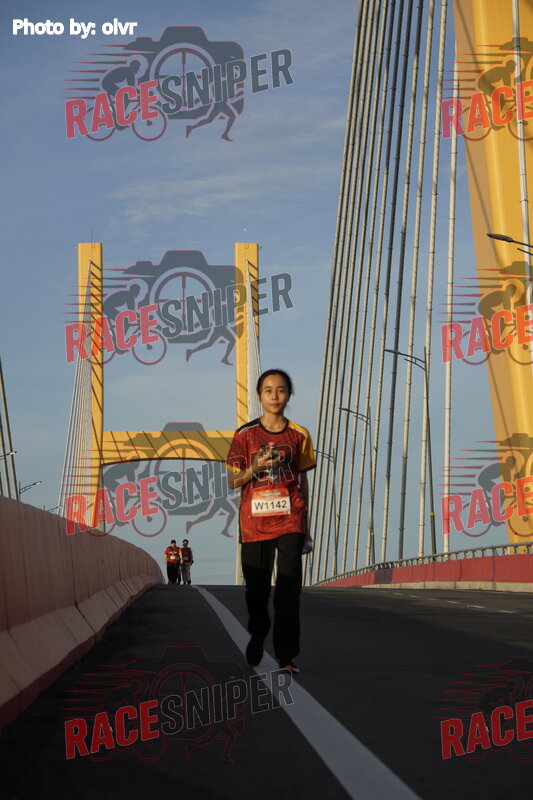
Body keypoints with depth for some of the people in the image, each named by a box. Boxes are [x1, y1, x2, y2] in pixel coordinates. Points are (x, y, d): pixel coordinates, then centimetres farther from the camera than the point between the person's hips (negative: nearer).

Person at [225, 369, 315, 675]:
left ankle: (286, 655, -4)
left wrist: (304, 523, 11)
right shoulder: (246, 435, 3)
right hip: (255, 520, 0)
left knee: (289, 588, -8)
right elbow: (233, 481, 5)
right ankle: (258, 634, 34)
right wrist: (254, 469, -16)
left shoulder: (299, 435, 6)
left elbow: (303, 479, 12)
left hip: (289, 519, 0)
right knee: (256, 587, 7)